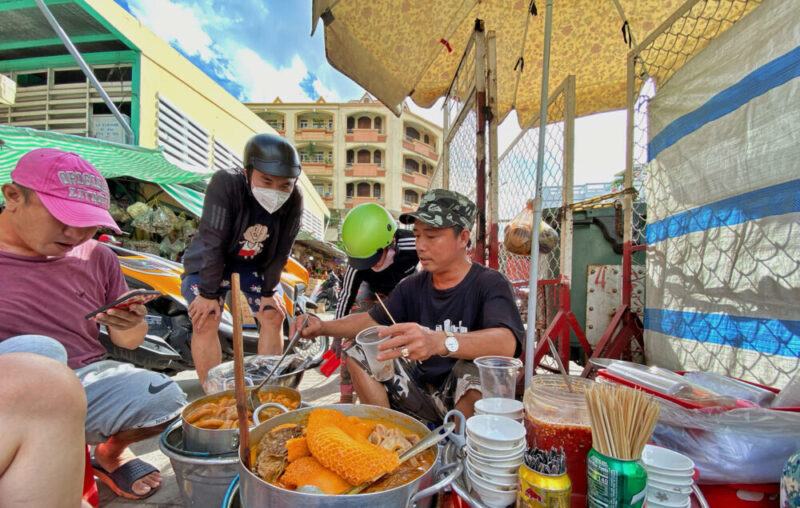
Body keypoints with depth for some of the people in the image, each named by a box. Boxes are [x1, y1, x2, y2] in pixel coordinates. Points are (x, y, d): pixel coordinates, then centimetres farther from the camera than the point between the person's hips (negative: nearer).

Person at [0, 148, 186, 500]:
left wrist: (131, 325, -13)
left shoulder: (96, 257, 6)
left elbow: (128, 342, 11)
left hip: (87, 380, 3)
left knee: (165, 399, -22)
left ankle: (110, 454, 14)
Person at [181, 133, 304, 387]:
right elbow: (213, 243, -31)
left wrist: (269, 291, -9)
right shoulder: (226, 183, -34)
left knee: (273, 316, -3)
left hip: (255, 263, 3)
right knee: (205, 320, -18)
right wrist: (209, 293, -26)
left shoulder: (294, 200, -23)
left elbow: (280, 251, -13)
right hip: (209, 261, -3)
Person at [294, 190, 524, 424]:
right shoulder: (413, 285, 2)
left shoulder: (489, 284, -16)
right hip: (422, 390, 5)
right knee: (358, 355, -3)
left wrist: (440, 342, -53)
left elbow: (507, 343, -35)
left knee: (476, 368, -36)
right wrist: (324, 327, -8)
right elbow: (372, 320, 10)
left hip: (468, 397, -5)